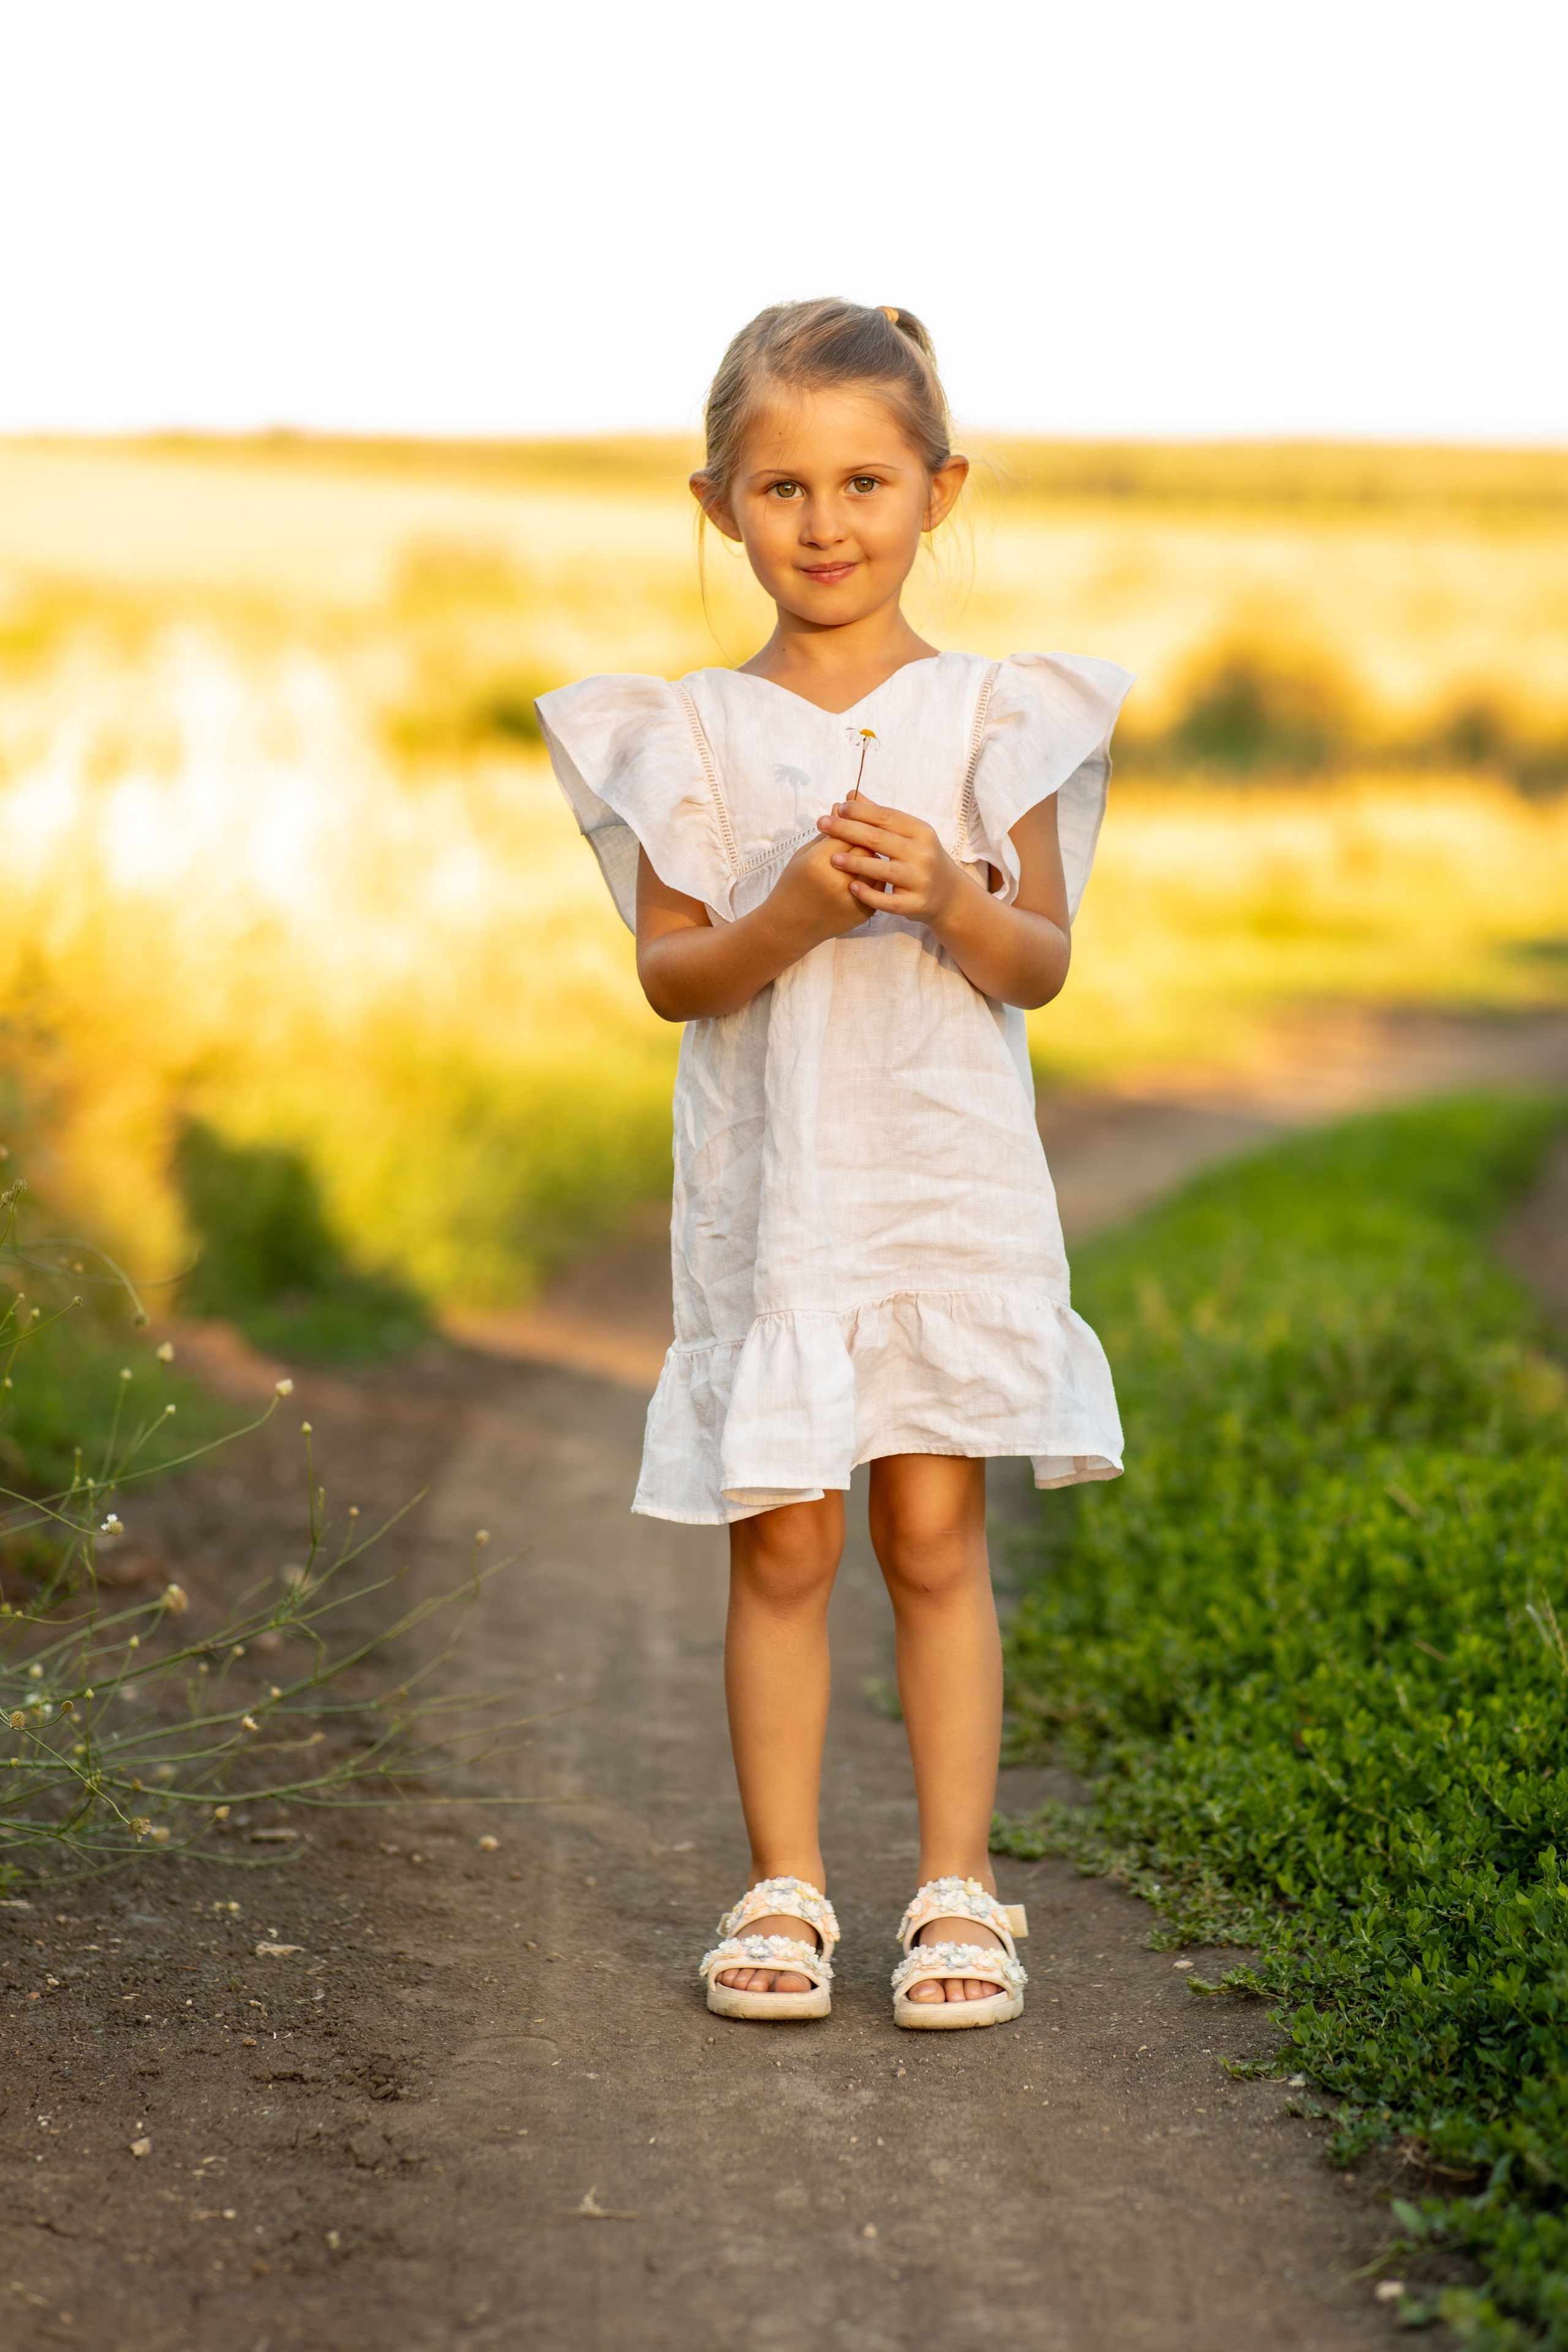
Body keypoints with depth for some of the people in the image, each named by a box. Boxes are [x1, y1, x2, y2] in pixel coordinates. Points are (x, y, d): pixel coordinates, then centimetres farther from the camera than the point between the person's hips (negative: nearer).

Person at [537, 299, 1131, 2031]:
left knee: (935, 1533, 1)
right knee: (781, 1543, 3)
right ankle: (783, 1888, 14)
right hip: (767, 1187, 0)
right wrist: (785, 918, -18)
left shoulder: (991, 715, 2)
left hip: (949, 1181, 0)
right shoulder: (693, 733, 2)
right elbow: (666, 972, -1)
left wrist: (946, 895, -18)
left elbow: (1041, 963, 1)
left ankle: (956, 1889, 11)